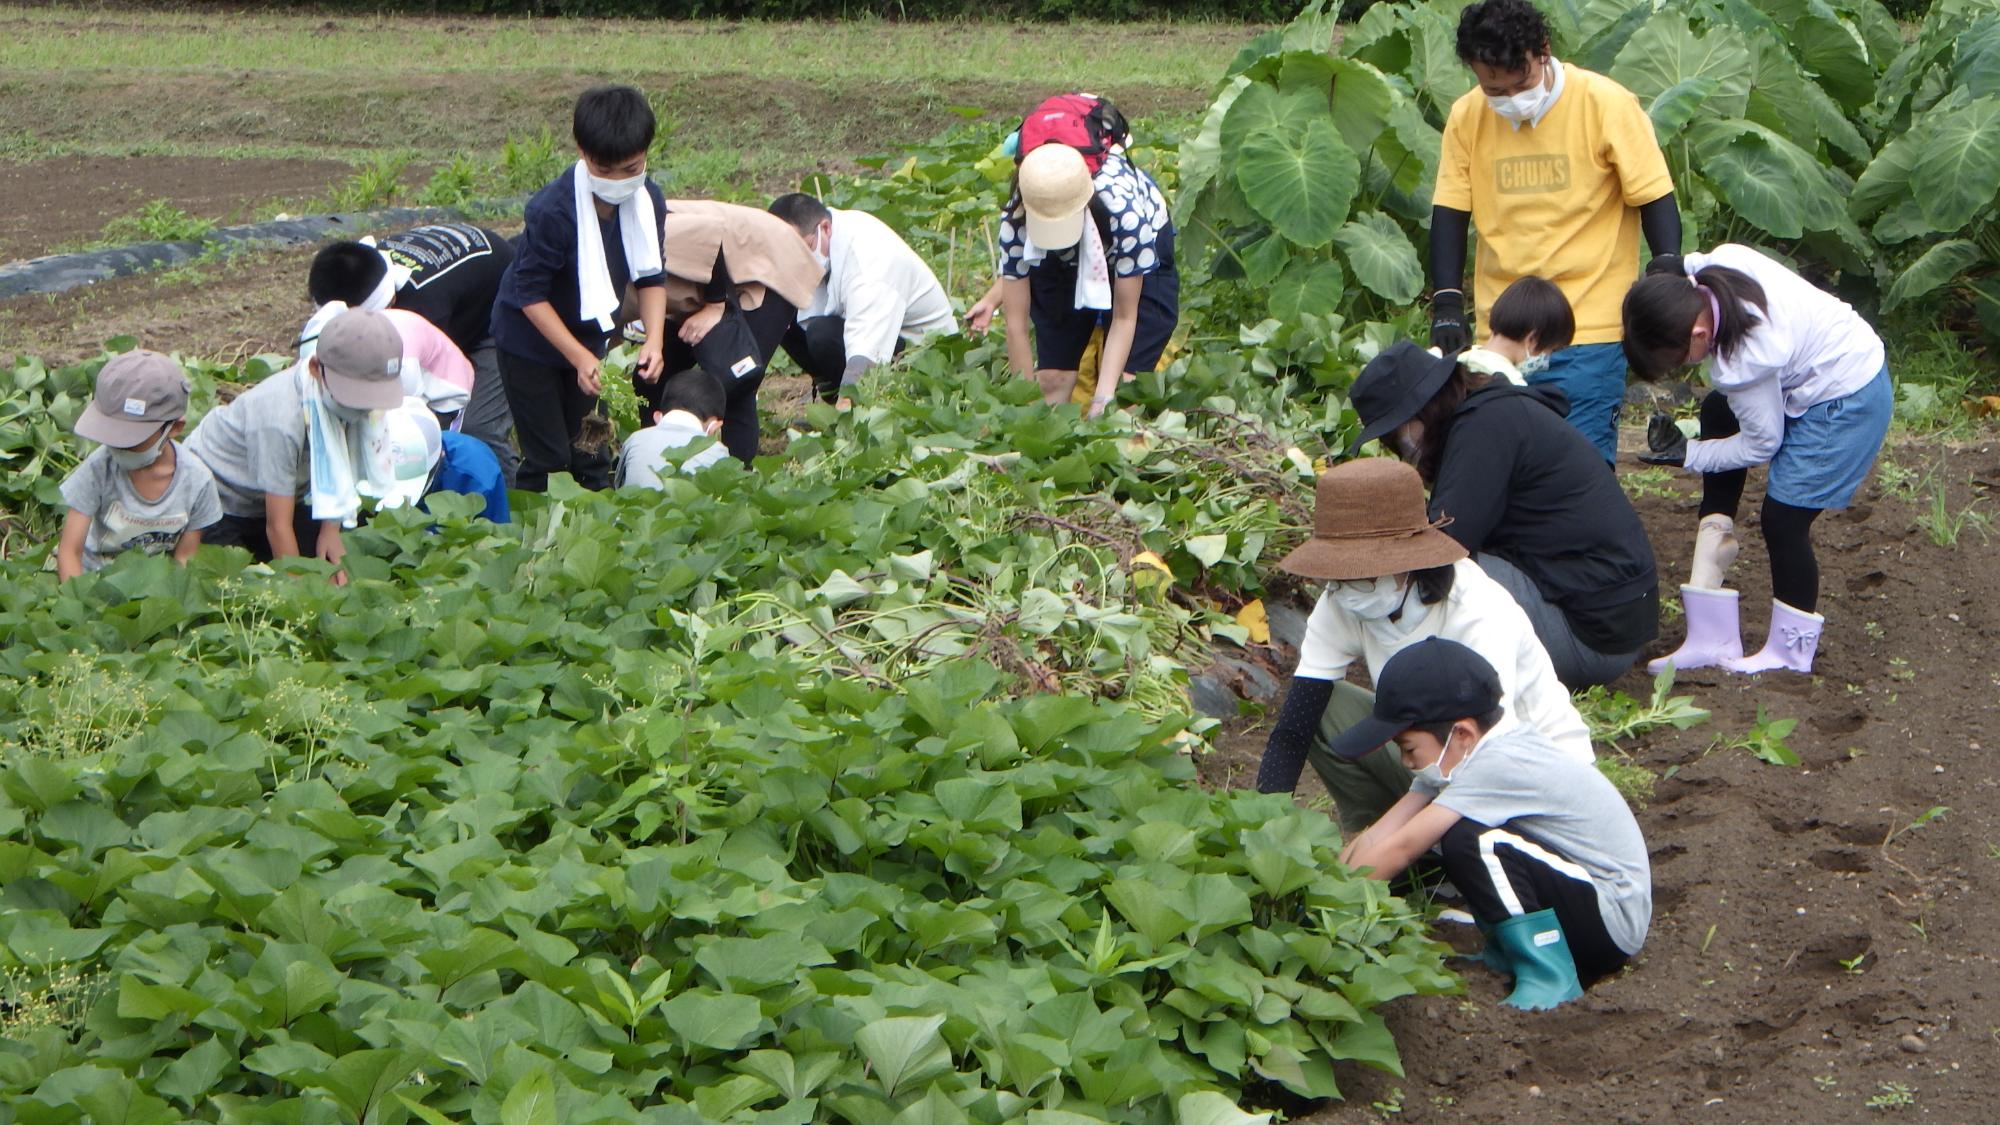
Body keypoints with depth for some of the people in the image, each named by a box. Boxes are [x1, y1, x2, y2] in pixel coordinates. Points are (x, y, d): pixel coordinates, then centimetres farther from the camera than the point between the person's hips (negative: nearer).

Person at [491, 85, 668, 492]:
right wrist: (579, 357, -28)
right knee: (548, 459, -3)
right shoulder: (552, 211, -31)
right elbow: (530, 294, -25)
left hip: (589, 336, 6)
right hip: (530, 339, -6)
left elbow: (651, 277, -1)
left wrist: (654, 339, -17)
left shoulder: (649, 202, -13)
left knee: (591, 452, 14)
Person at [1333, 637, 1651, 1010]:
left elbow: (1399, 850, -25)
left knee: (1467, 841, -27)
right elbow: (1378, 837, -1)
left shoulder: (1500, 766, -24)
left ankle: (1549, 976, -17)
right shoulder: (1463, 753, 3)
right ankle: (1517, 952, 9)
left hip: (1614, 922, -9)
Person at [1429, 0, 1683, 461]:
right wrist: (1447, 306, -4)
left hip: (1589, 331, -4)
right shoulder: (1467, 117, 1)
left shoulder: (1607, 104, -9)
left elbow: (1654, 198, -5)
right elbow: (1450, 214, 5)